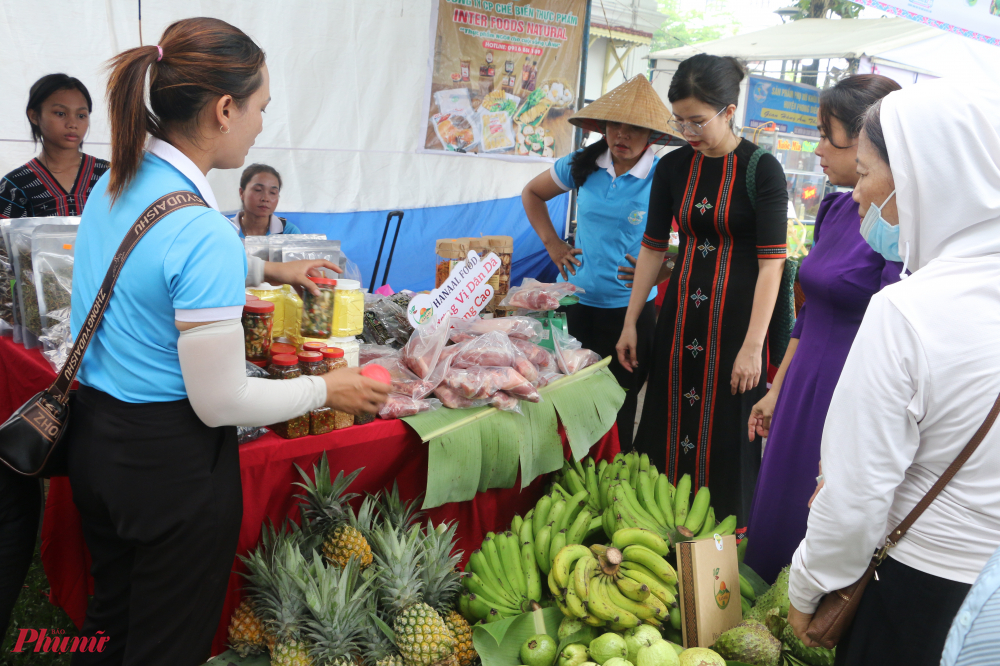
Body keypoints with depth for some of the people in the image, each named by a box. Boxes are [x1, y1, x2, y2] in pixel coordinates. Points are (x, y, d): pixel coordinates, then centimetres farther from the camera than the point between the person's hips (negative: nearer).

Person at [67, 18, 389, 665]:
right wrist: (327, 389, -8)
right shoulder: (203, 230, -27)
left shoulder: (112, 186, 0)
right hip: (172, 462, -8)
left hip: (93, 439, 8)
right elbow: (220, 403, -22)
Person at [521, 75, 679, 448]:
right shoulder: (583, 166, 0)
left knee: (619, 406, 5)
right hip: (578, 302, 3)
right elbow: (532, 194, 16)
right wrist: (552, 243, 6)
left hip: (630, 309, -3)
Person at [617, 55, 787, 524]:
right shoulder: (673, 167, 5)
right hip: (682, 311, 5)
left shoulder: (761, 169, -9)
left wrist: (753, 346, -17)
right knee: (669, 426, 9)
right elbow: (653, 247, 10)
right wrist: (631, 322, 8)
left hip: (736, 315, -4)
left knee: (727, 432, 3)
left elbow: (771, 262, -13)